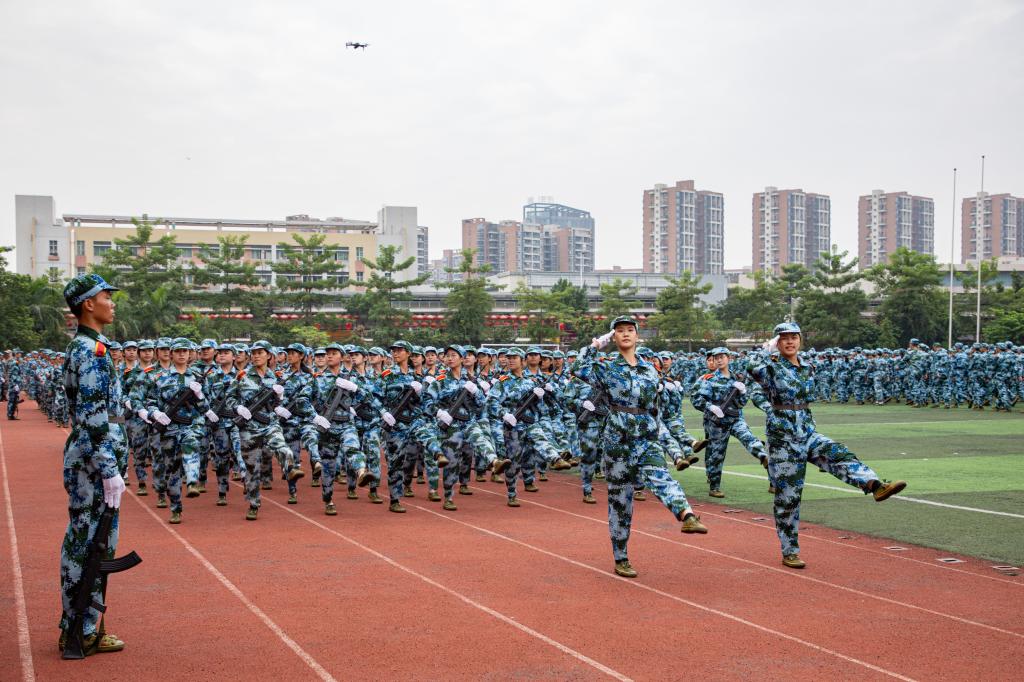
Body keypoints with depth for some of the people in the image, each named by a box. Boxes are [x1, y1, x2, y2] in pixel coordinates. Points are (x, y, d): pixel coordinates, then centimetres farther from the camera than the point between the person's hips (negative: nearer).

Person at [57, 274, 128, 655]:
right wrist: (111, 470, -21)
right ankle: (82, 633, 3)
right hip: (94, 462, -10)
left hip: (84, 461, 10)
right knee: (90, 545, -4)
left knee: (82, 544, 13)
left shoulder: (81, 347, 17)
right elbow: (94, 419, -21)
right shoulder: (92, 351, -15)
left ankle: (78, 627, 21)